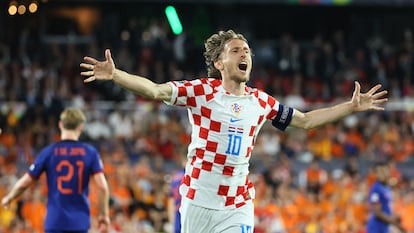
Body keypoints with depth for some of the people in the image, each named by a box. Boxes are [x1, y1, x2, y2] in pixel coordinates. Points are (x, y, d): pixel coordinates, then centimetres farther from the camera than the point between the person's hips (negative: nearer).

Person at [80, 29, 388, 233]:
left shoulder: (261, 102, 7)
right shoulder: (202, 91, -6)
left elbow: (306, 120, 20)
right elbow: (155, 90, -17)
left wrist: (351, 107, 18)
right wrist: (114, 74, -32)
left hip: (239, 205, 3)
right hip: (199, 200, -3)